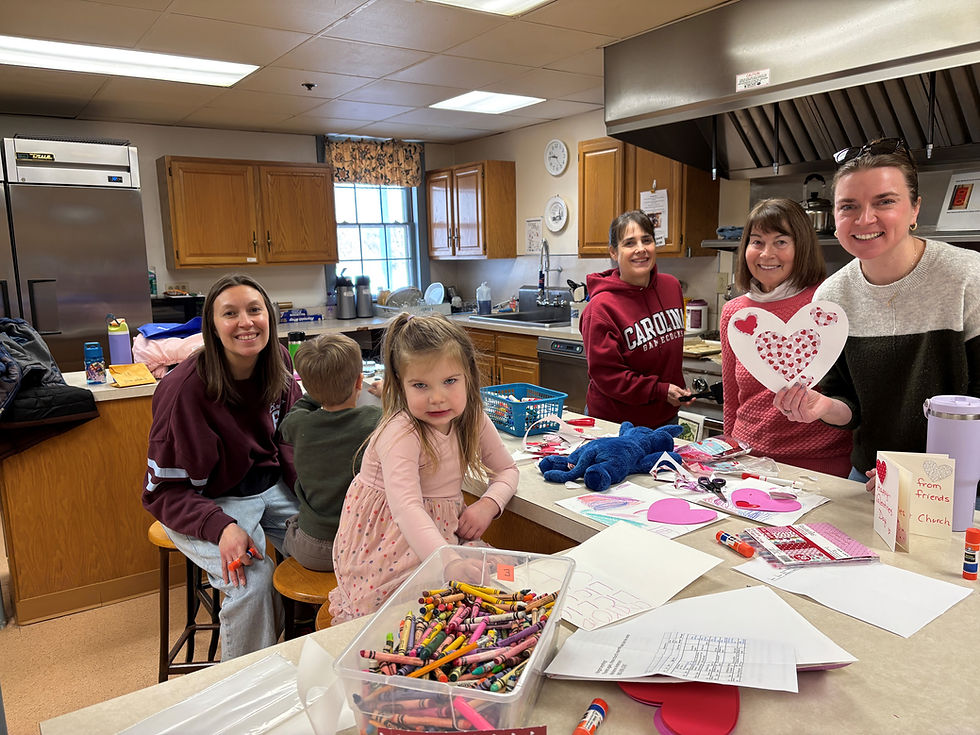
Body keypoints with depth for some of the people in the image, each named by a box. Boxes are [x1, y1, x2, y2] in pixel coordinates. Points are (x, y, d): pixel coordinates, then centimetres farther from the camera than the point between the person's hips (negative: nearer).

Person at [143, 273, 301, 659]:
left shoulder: (278, 362, -6)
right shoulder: (185, 388, -22)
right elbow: (164, 490, -16)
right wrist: (221, 527, -31)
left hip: (271, 486, 5)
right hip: (210, 501, -5)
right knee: (252, 580, -28)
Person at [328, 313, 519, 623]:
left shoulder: (473, 420, -4)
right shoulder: (400, 435, -25)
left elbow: (507, 470, 9)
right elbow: (406, 507, -39)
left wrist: (488, 505, -13)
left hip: (442, 533, 6)